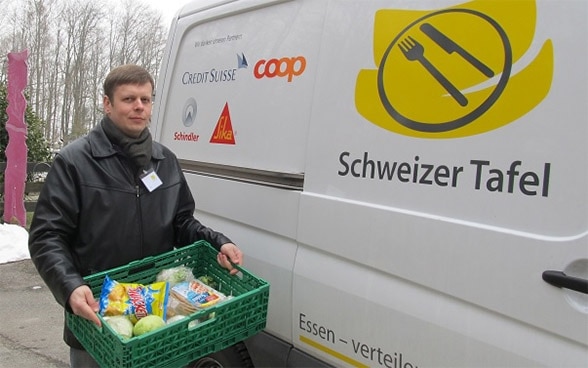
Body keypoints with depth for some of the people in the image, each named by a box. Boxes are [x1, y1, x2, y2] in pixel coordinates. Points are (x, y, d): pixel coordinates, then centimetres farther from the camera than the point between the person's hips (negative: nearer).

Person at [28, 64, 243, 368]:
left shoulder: (166, 160, 8)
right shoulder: (74, 160, -8)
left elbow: (182, 223, 14)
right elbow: (46, 237, -12)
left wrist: (217, 243, -5)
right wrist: (71, 287, -28)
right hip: (97, 321, -4)